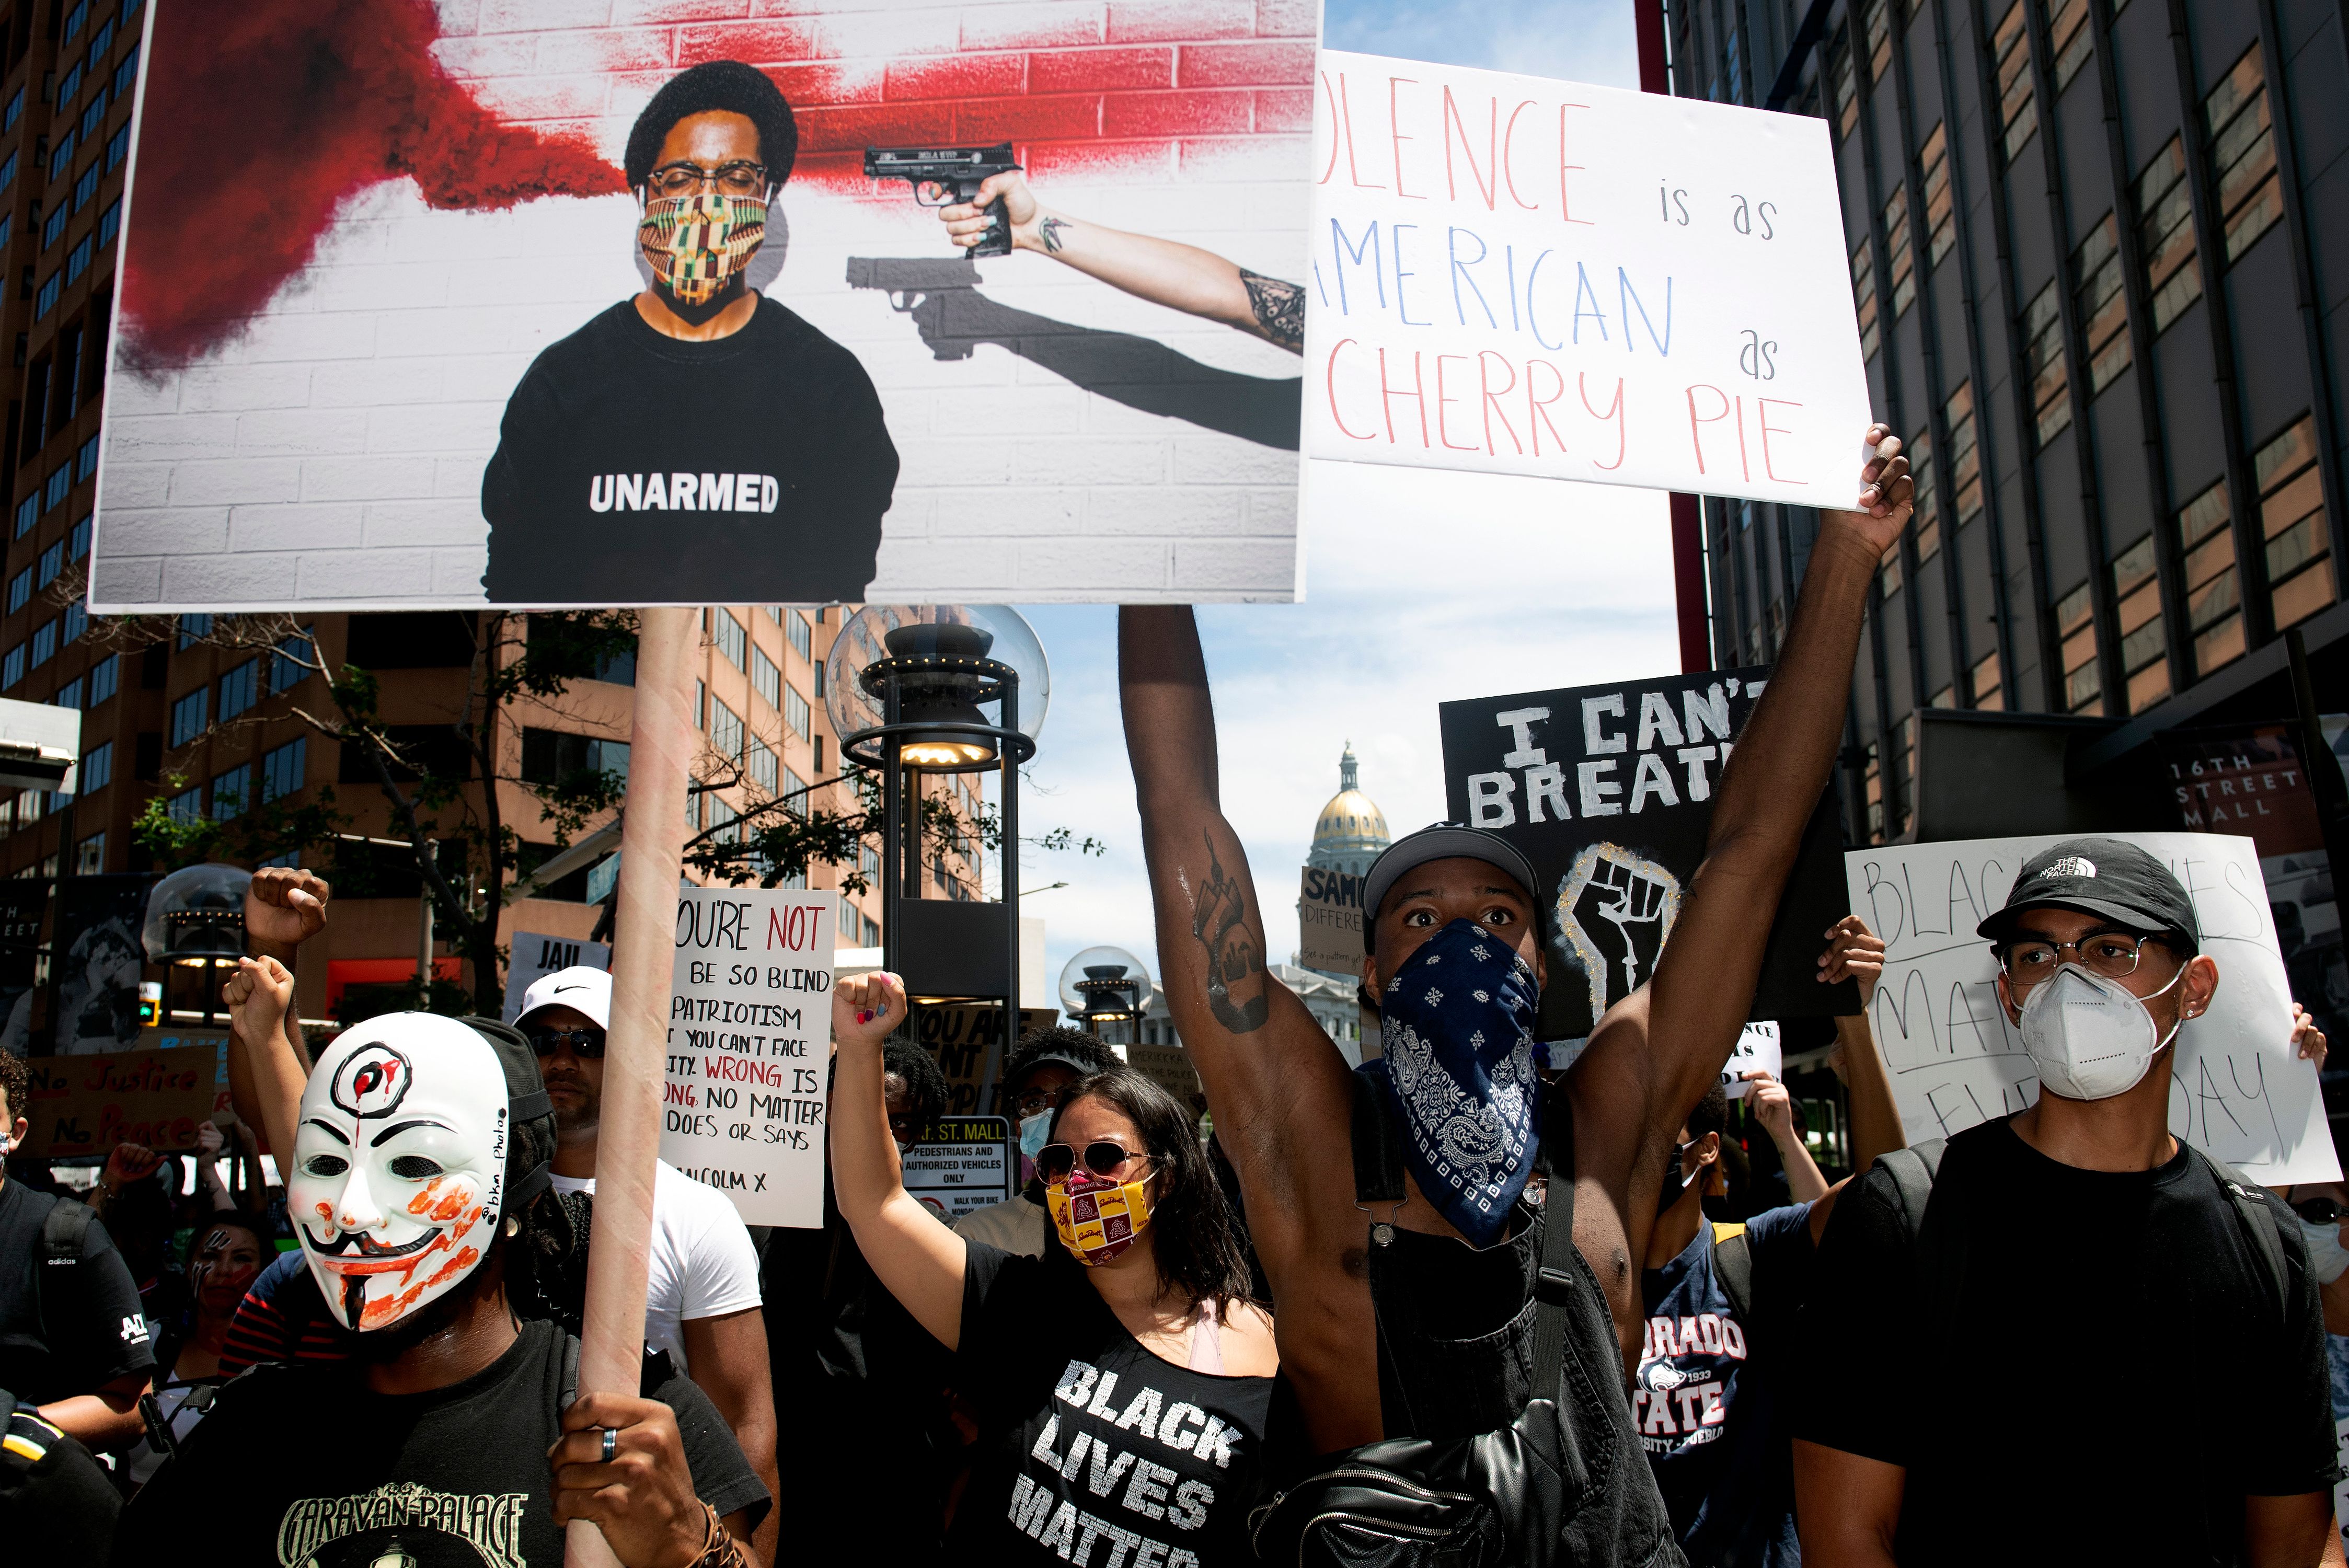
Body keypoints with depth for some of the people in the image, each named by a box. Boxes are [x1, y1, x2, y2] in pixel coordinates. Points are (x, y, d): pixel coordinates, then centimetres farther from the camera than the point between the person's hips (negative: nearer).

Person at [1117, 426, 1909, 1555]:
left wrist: (1843, 559, 3)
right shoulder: (1314, 1142, -5)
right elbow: (1182, 818, -9)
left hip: (1618, 1548, 2)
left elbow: (1750, 843, 2)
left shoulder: (1601, 1138, 0)